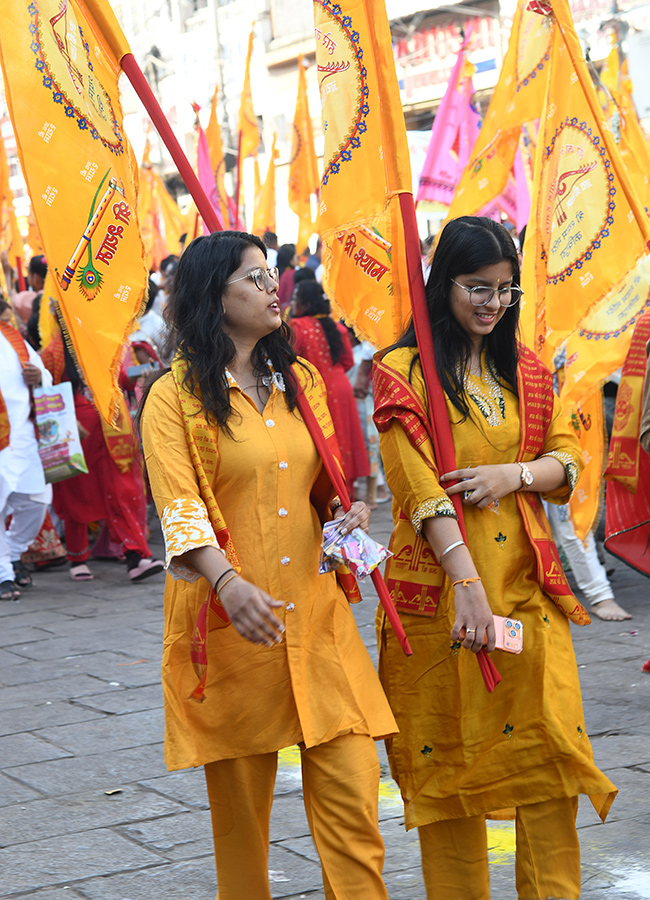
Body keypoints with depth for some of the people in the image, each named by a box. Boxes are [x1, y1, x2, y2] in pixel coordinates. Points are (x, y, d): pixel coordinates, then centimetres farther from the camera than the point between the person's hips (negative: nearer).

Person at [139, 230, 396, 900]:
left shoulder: (301, 381, 14)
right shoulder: (174, 398, -2)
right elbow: (178, 506, -14)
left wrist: (346, 512, 1)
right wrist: (228, 582, -31)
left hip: (315, 612, 4)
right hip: (227, 619, -4)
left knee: (352, 797, -3)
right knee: (239, 802, 6)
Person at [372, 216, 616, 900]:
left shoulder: (525, 371, 12)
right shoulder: (403, 372, -4)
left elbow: (567, 460, 12)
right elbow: (419, 489, -13)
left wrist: (516, 473, -10)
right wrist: (467, 582, -21)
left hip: (525, 580, 4)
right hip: (440, 584, -4)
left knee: (548, 740, 1)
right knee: (449, 750, 4)